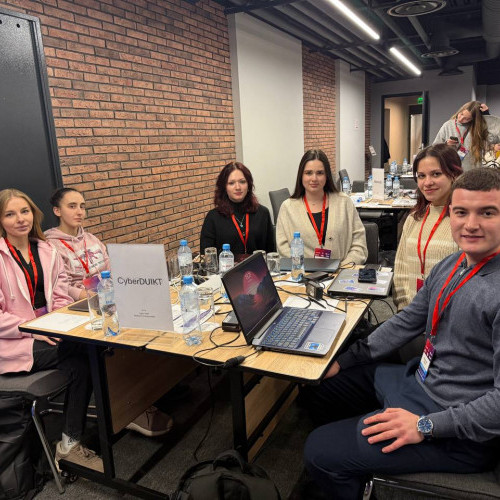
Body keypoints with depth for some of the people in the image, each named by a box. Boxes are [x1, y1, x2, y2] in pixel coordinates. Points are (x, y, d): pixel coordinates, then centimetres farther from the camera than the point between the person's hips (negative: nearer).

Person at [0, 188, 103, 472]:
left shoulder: (47, 252, 8)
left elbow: (61, 297, 9)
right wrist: (35, 330, -21)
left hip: (47, 333, 5)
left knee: (82, 357, -21)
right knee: (81, 355, -23)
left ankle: (71, 444, -4)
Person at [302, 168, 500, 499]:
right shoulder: (451, 264, 2)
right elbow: (407, 321, 8)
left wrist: (426, 426, -22)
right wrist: (344, 360, 6)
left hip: (457, 432, -8)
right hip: (418, 379, 9)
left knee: (320, 451, -9)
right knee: (321, 391, 19)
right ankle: (363, 471, 39)